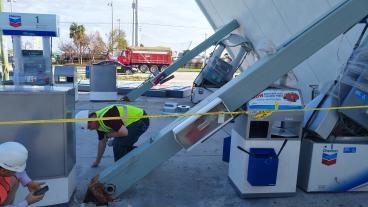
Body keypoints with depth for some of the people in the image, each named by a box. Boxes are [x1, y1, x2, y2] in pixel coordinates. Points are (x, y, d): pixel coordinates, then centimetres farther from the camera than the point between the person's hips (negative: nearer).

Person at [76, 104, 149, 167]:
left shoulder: (106, 117, -27)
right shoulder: (99, 122, 5)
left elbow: (124, 132, -31)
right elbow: (102, 142, 18)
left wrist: (109, 135, -12)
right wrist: (97, 161, 27)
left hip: (141, 120, -10)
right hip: (137, 120, 10)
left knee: (118, 143, -13)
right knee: (122, 145, 16)